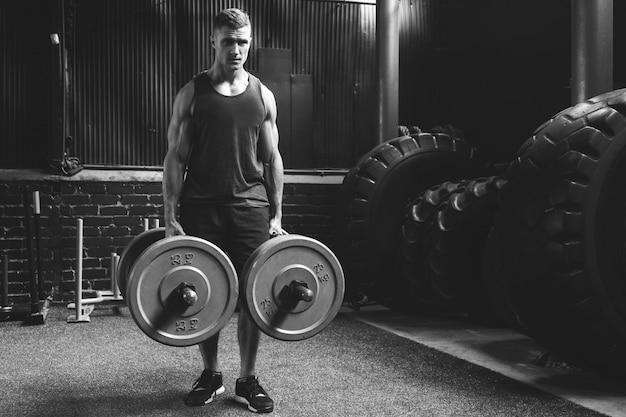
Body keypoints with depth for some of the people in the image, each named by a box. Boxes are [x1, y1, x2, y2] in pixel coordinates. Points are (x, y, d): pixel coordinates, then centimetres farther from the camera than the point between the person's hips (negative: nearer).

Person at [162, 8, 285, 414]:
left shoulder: (262, 95, 8)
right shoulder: (192, 93, 3)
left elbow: (272, 158, 9)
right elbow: (176, 157, 1)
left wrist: (276, 216, 4)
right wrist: (171, 217, -6)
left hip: (250, 207, 1)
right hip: (202, 208, -1)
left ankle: (248, 380, 17)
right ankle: (211, 375, 23)